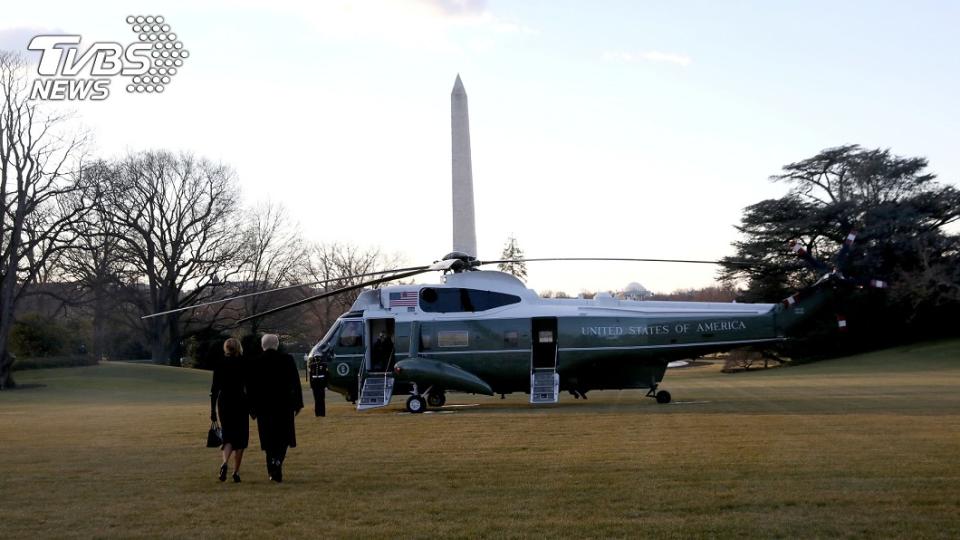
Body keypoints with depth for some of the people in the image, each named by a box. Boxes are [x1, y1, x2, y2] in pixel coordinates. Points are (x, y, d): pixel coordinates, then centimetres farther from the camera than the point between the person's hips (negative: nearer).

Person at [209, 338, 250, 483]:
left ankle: (225, 463, -17)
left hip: (224, 402, 2)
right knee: (240, 437, 7)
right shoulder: (244, 364, -4)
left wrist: (212, 410, 5)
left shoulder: (219, 365, 1)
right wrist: (252, 406, 4)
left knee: (228, 436, 10)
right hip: (240, 403, -2)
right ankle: (236, 471, 4)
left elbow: (214, 389, 1)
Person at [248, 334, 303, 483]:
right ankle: (278, 460, -17)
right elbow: (295, 383, -1)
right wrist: (298, 404, 6)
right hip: (284, 405, 0)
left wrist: (253, 409, 7)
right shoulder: (287, 360, -3)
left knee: (269, 439, 9)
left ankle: (273, 471, 9)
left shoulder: (256, 363, -3)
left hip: (264, 406, 0)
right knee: (283, 437, 8)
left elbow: (252, 387, 0)